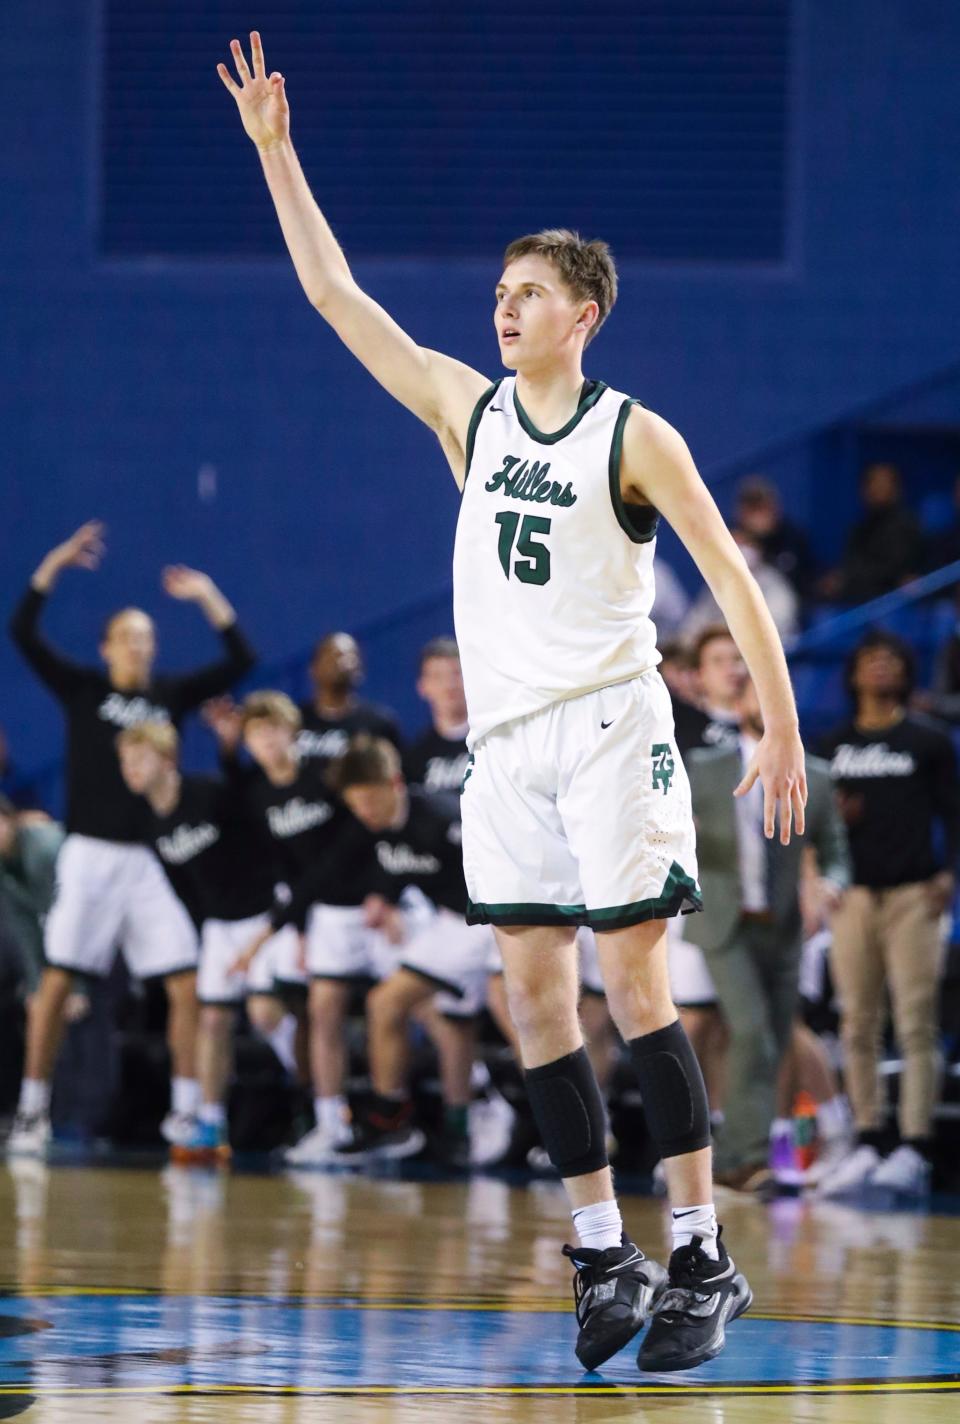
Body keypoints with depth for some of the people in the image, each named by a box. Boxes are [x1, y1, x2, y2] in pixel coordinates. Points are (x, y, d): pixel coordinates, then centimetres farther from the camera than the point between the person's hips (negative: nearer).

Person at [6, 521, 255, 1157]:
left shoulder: (172, 694, 10)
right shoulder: (83, 689, 4)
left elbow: (240, 659, 10)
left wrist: (208, 596, 4)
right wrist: (55, 564, -10)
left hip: (153, 859, 2)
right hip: (92, 854, -2)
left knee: (186, 983, -5)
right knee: (58, 979, -5)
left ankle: (185, 1109, 3)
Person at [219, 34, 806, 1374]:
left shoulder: (633, 435, -5)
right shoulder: (468, 408, 9)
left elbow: (733, 579, -5)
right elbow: (335, 294, 10)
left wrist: (782, 727, -11)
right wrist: (276, 154, 6)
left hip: (610, 726, -5)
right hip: (505, 736, 5)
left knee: (632, 977, -9)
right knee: (534, 990, 2)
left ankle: (703, 1259, -7)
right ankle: (604, 1254, 7)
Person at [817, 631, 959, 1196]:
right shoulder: (834, 746, 15)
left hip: (913, 894, -3)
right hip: (853, 894, 3)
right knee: (859, 1026, 1)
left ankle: (914, 1150, -14)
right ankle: (867, 1145, 5)